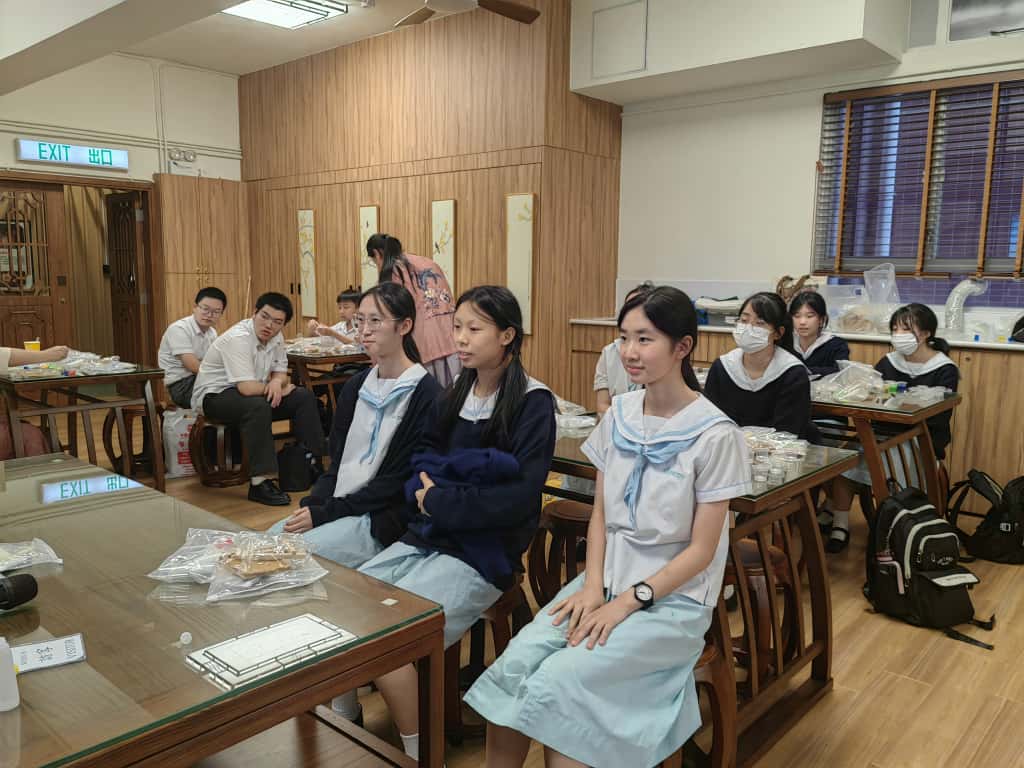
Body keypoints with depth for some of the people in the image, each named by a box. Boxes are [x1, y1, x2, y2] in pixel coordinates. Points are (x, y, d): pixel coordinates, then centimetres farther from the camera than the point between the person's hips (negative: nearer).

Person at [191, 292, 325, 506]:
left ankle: (311, 464, 0)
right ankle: (260, 483, -34)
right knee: (258, 405, -38)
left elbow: (281, 372, 8)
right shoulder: (238, 338, -27)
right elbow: (247, 388, -34)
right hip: (214, 395, -8)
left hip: (247, 392, 8)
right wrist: (276, 388, -15)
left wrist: (277, 383, -18)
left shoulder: (276, 337, -1)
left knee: (304, 397, -6)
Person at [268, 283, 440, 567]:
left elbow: (399, 479, -14)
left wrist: (325, 513, -14)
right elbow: (338, 460, 13)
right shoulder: (356, 386, 11)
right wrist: (311, 504, -6)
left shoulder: (425, 395, -12)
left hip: (382, 519, -7)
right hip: (337, 504, 7)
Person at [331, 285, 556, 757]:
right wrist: (481, 468, -13)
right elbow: (421, 467, 7)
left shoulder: (532, 403, -9)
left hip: (485, 552, -6)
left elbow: (521, 497, -18)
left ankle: (417, 752, 3)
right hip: (426, 537, 7)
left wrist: (440, 500, -14)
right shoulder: (453, 397, 12)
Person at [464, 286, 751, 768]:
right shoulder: (618, 416, 2)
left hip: (672, 597, -4)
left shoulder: (714, 435, -14)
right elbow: (600, 514, 7)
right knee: (513, 665, -18)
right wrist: (593, 586, -7)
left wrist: (627, 603, -17)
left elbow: (701, 550, -11)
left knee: (556, 681, -24)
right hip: (607, 581, 5)